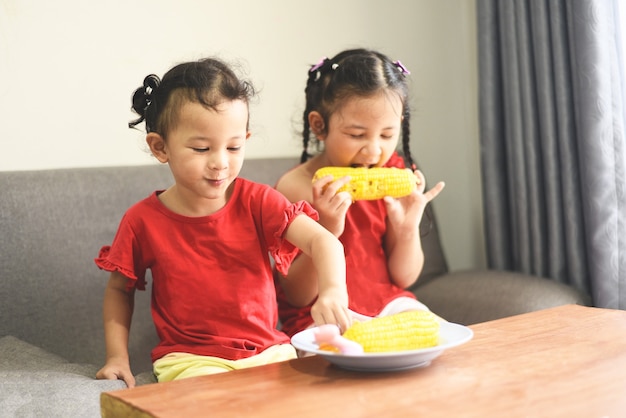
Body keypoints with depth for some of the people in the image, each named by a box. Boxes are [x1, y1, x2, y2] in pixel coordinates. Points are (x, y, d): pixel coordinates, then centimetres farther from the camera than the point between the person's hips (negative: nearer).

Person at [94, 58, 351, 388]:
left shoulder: (256, 201, -4)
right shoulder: (143, 221, -4)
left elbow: (322, 240, -17)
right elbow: (119, 288, 13)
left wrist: (333, 290, -38)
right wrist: (117, 357, 1)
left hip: (268, 350, 2)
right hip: (189, 358, -2)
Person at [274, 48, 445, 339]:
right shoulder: (295, 188, -15)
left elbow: (404, 278, 5)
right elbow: (298, 296, -13)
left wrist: (408, 225, -15)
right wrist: (328, 229, -28)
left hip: (391, 305, 5)